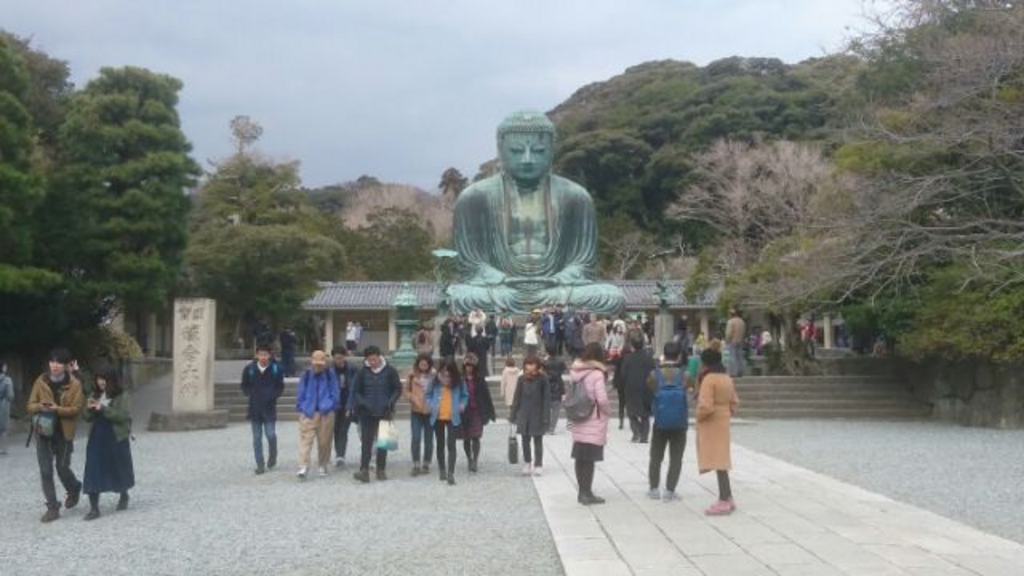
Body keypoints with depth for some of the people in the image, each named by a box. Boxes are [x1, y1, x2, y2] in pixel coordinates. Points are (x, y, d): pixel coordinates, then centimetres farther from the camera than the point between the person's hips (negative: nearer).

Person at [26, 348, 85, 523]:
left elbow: (76, 409, -10)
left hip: (64, 432, -2)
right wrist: (40, 407, -21)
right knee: (45, 471, -1)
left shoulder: (74, 384, -6)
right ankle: (52, 507, 7)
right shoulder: (41, 381, 2)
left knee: (62, 468, 6)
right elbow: (30, 406, 2)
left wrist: (57, 409, -26)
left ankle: (74, 489, 37)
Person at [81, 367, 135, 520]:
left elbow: (124, 416, -19)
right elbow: (88, 418, 11)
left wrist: (103, 409, -23)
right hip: (97, 439, 4)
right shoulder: (95, 395, 8)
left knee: (119, 469, 13)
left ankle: (123, 496, 39)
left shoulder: (122, 397, -7)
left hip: (116, 439, -4)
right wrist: (89, 409, -11)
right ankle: (94, 508, -2)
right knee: (93, 472, -4)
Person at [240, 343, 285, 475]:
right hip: (254, 408, 2)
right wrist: (250, 394, -6)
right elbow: (244, 386, 11)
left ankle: (273, 456, 22)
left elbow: (280, 388, 3)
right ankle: (260, 465, 13)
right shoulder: (249, 369, 0)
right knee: (257, 438, 5)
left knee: (271, 434, -7)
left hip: (269, 408, -2)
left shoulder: (276, 369, -4)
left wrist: (272, 396, -13)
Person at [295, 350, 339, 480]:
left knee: (324, 441, 8)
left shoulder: (330, 375, 3)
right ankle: (303, 466, -16)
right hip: (308, 413, 0)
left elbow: (334, 393, 5)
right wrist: (301, 407, 2)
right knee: (305, 439, -11)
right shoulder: (306, 375, 4)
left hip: (326, 413, 1)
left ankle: (323, 465, 22)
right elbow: (301, 393, 9)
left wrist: (330, 405, -3)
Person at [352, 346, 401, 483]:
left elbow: (398, 389, 3)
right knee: (366, 441, -7)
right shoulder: (363, 372, 1)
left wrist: (390, 403, -11)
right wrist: (362, 403, -9)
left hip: (384, 412, 0)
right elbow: (356, 391, 7)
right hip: (367, 413, 0)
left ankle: (381, 470, 16)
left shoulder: (390, 371, -1)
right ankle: (364, 471, -10)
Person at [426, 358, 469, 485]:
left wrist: (462, 405, -8)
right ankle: (442, 470, 30)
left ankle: (450, 473, -13)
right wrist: (430, 405, -6)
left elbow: (465, 395, 9)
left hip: (453, 417, -2)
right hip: (438, 417, 2)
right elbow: (428, 394, 10)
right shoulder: (436, 380, -1)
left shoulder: (458, 381, -2)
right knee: (440, 445, 15)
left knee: (451, 445, -10)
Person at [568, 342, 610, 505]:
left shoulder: (576, 372, 6)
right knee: (590, 459, -1)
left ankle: (582, 492, 20)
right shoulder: (597, 374, -14)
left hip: (578, 422, 7)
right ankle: (587, 493, 2)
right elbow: (602, 399, -18)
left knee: (580, 458, 12)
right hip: (594, 424, -7)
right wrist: (607, 412, -3)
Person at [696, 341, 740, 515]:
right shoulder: (728, 378, 10)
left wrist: (699, 416, -7)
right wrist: (727, 414, 16)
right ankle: (727, 498, 20)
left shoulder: (709, 379, -17)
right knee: (722, 461, 15)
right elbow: (734, 402, 15)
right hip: (724, 422, 9)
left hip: (711, 425, -9)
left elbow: (706, 406, -24)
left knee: (718, 462, -7)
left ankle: (724, 501, -6)